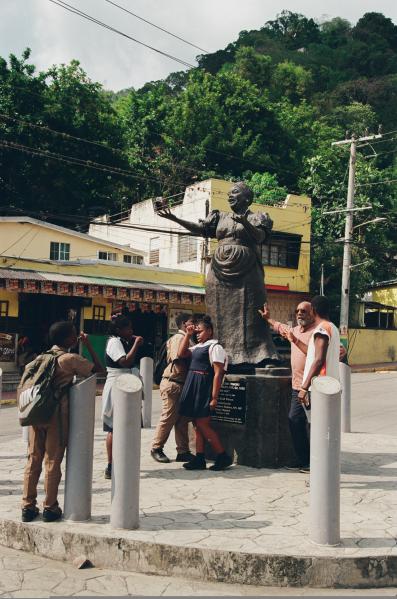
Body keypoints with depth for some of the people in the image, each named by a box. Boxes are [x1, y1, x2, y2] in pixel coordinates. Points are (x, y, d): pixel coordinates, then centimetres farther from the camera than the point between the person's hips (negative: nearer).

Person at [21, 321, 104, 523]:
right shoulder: (71, 359, -7)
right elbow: (99, 369, 0)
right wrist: (88, 345, 5)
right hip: (57, 414, -6)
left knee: (33, 459, 10)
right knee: (53, 461, 3)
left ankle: (28, 507, 15)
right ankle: (50, 508, 10)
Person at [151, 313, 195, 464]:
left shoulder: (184, 338, 18)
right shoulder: (179, 337, -12)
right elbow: (177, 358, -23)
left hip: (181, 385, 10)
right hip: (173, 383, -10)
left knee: (182, 419, 9)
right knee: (168, 418, -2)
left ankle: (183, 451, 14)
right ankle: (156, 449, 11)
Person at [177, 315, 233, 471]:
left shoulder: (215, 347, -9)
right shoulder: (198, 347, 17)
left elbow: (218, 374, -14)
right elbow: (181, 353, 11)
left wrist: (214, 398, -18)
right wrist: (188, 335, 8)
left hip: (204, 389, -8)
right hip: (193, 388, 8)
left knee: (203, 425, -7)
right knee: (197, 425, 9)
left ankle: (223, 457, 2)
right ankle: (199, 459, 13)